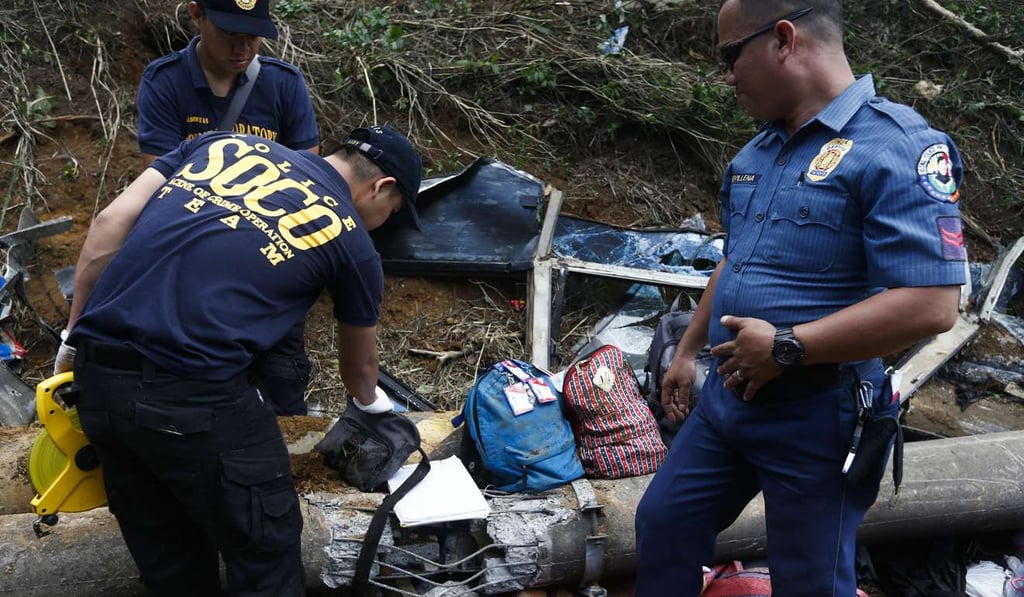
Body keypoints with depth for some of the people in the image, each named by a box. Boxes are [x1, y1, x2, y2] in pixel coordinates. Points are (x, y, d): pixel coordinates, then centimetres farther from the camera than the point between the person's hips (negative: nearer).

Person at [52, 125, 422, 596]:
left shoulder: (226, 143, 16)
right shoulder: (350, 240, 6)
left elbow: (110, 224, 10)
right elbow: (358, 365, 23)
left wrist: (75, 335, 19)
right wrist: (371, 403, 45)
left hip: (97, 373, 6)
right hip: (191, 396, -6)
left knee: (162, 546, 23)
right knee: (264, 548, 14)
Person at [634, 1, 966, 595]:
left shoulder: (896, 147, -19)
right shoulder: (757, 152, 7)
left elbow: (932, 306, -27)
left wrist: (786, 347, -24)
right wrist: (688, 351, 23)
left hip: (816, 418, -7)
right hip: (726, 397, 8)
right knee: (662, 522, 18)